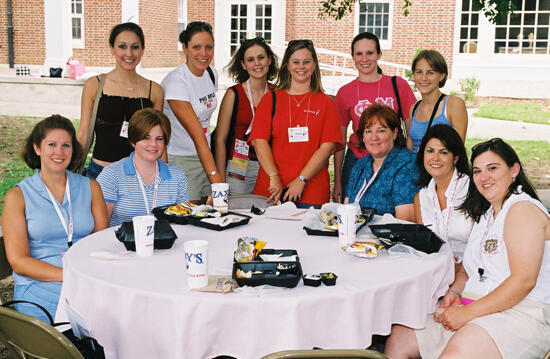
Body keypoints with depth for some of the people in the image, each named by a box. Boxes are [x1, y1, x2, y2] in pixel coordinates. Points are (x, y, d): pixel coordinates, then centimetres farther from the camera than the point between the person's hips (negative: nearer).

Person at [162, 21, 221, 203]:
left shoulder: (212, 74, 4)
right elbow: (197, 135, -24)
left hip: (204, 156, 7)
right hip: (179, 161, -7)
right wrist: (216, 178, -29)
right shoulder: (176, 81, -18)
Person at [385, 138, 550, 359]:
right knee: (398, 339, -1)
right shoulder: (485, 214, 20)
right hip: (475, 308, 9)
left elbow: (524, 280, -20)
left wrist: (467, 312, -20)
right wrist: (454, 292, 1)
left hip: (519, 312, -9)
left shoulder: (523, 209, -10)